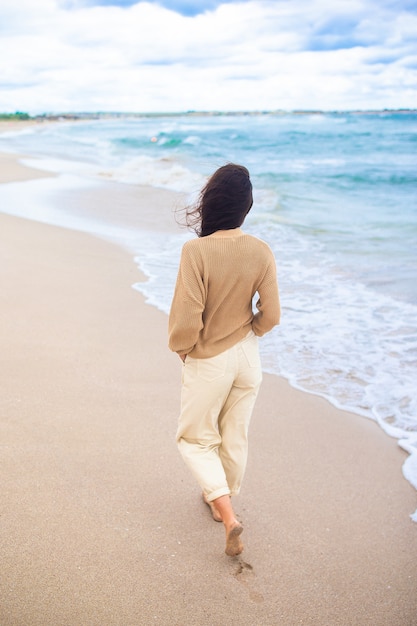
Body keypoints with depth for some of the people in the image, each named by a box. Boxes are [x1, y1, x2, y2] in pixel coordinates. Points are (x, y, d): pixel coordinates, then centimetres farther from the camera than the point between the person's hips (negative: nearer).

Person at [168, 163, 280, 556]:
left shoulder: (196, 251, -26)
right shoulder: (261, 252, -13)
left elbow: (186, 320, -23)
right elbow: (270, 315, -6)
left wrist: (181, 347, -2)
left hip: (208, 363, -4)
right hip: (247, 359, 4)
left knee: (195, 439, 17)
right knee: (235, 437, 22)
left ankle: (228, 516, 4)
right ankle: (222, 500, 44)